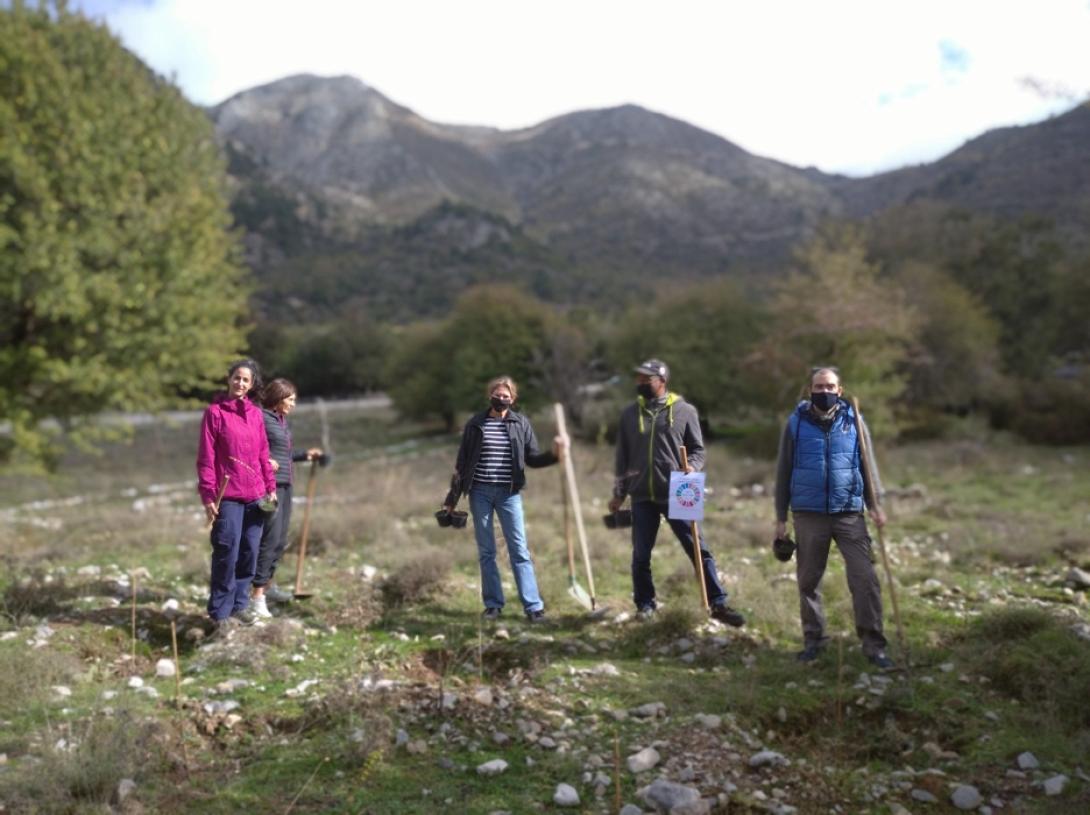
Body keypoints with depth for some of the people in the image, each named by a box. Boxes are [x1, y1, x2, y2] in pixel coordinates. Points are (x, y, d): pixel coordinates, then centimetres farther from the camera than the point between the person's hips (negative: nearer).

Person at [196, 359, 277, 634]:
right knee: (227, 554, -5)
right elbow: (205, 458, -6)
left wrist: (271, 487, 11)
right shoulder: (215, 412, -3)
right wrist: (208, 496, -10)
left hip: (255, 495, 5)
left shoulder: (256, 413, 11)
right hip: (228, 496, -5)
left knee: (250, 552, 9)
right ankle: (220, 612, 6)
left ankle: (239, 603, 23)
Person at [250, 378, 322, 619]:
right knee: (270, 538, -11)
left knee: (280, 540, 16)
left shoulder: (282, 420, 16)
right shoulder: (261, 418, -11)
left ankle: (267, 584, 32)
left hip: (284, 484, 9)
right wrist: (264, 460, -27)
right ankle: (258, 596, -7)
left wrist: (304, 454, 16)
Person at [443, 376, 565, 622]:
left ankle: (533, 606, -1)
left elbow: (532, 458, 5)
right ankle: (493, 603, 16)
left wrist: (554, 454, -15)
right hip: (480, 493, 1)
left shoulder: (521, 423, 3)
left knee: (520, 550, -2)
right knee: (486, 552, 6)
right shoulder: (475, 424, 3)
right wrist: (452, 498, 5)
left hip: (509, 493, -1)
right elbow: (461, 464, 6)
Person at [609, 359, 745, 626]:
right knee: (641, 555, 9)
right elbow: (623, 457, 12)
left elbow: (698, 449, 4)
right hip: (642, 496, 2)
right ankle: (645, 604, 26)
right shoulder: (629, 414, 7)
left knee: (699, 549, -1)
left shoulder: (684, 410, -1)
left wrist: (691, 468, -17)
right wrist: (618, 494, 12)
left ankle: (718, 604, 7)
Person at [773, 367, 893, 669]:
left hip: (849, 513, 0)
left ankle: (873, 644, 5)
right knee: (808, 580, 9)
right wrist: (781, 517, 5)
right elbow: (784, 471, 6)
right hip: (808, 515, 0)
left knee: (865, 578, -5)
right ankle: (813, 639, 24)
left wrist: (875, 503, -1)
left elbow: (868, 464, 10)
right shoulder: (796, 423, 2)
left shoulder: (853, 421, 3)